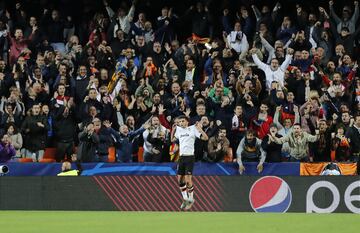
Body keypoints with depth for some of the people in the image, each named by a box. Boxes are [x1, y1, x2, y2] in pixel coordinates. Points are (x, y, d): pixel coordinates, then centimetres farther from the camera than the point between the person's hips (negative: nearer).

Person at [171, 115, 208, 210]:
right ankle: (185, 199, 19)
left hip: (189, 157, -6)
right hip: (181, 157, 6)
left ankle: (191, 200, 6)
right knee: (180, 180, 5)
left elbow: (205, 138, -10)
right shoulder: (179, 130, 13)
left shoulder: (192, 129, -5)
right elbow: (172, 140, 28)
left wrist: (200, 129, -21)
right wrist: (173, 130, 16)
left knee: (188, 180, -11)